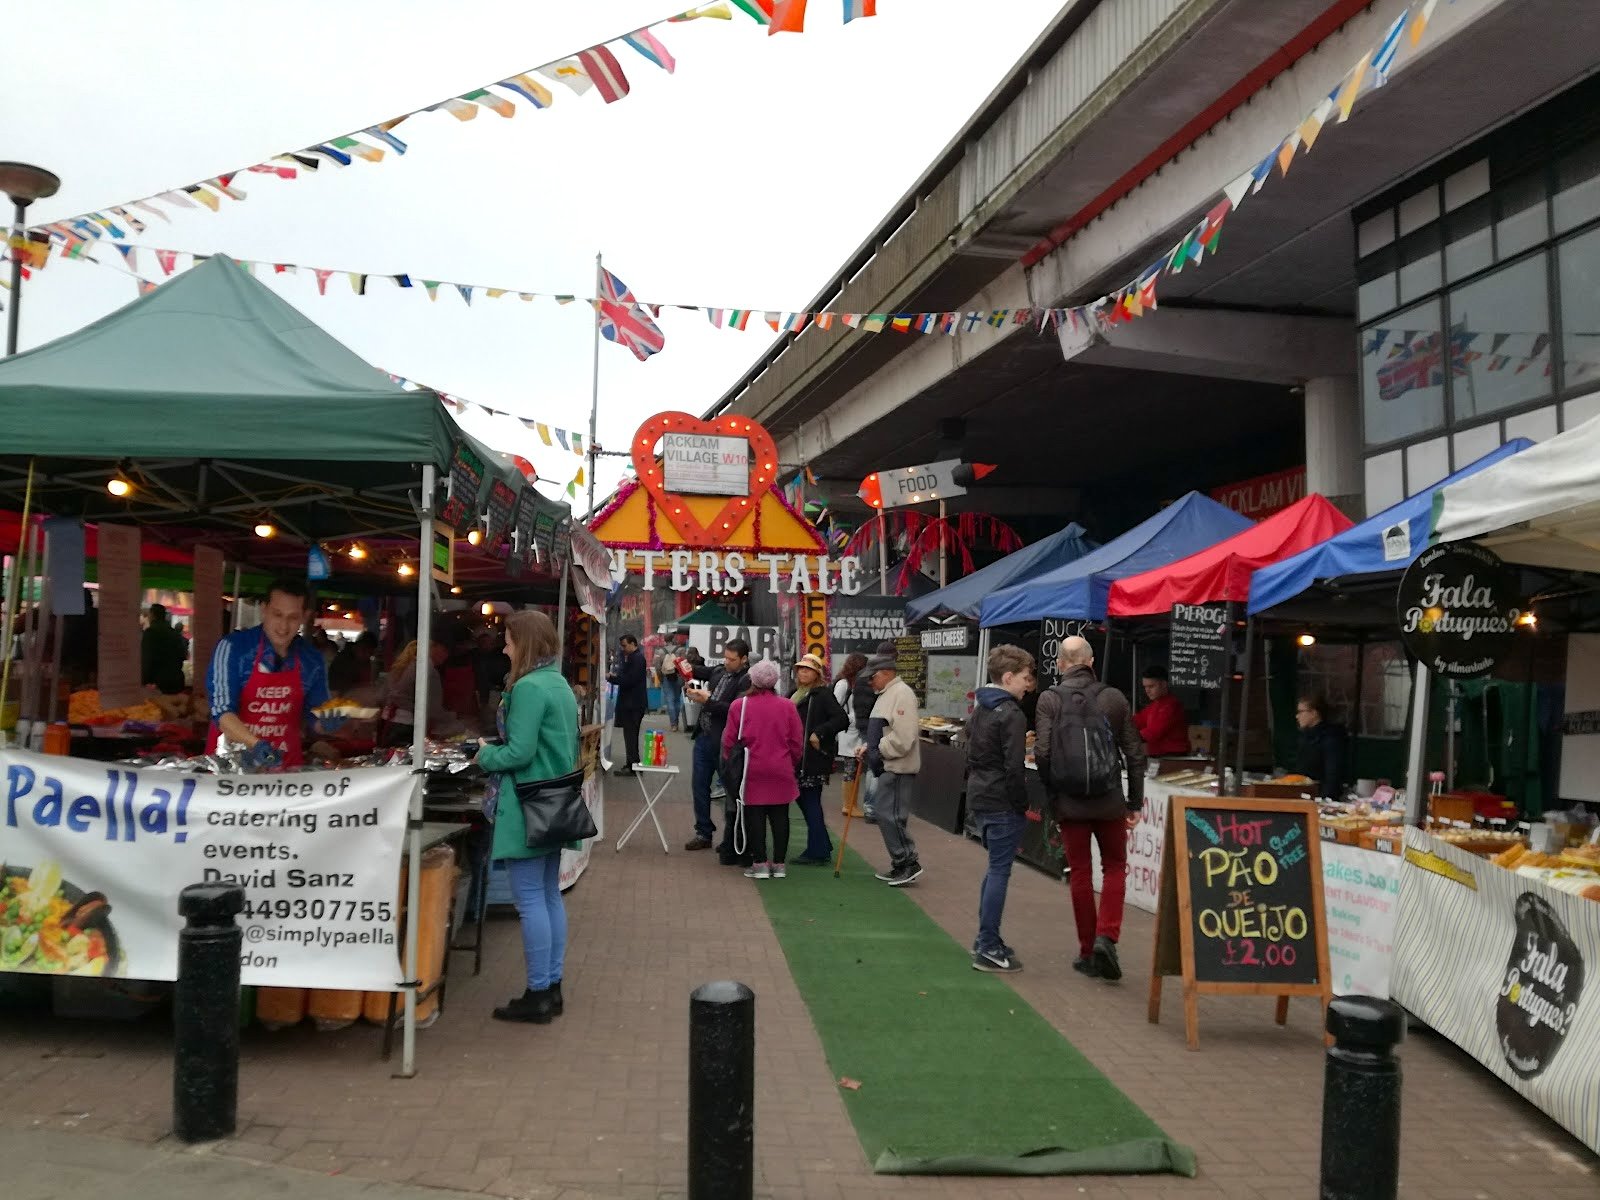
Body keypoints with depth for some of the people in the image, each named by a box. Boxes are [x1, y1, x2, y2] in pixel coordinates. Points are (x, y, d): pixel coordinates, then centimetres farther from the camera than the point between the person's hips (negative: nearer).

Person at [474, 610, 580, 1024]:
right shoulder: (560, 684, 12)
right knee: (550, 895, 14)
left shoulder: (528, 687, -18)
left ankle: (537, 996, 4)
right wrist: (497, 746, 16)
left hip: (527, 808, -10)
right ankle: (552, 989, 21)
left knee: (529, 900, -2)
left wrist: (486, 753, -3)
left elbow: (518, 753, -22)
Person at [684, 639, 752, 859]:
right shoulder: (719, 670, 8)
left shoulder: (747, 681, -14)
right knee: (700, 786, 14)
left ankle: (731, 841, 10)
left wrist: (707, 700, -22)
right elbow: (702, 671, 25)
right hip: (704, 737, 8)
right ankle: (703, 833, 27)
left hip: (725, 743, -8)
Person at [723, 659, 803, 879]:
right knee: (780, 816, 8)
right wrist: (792, 765, 17)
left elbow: (728, 741, -2)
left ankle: (760, 863, 3)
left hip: (752, 771, -1)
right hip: (781, 771, 2)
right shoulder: (787, 706, -2)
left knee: (755, 816, 4)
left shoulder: (739, 705, -6)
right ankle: (779, 864, 11)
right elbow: (797, 742, 2)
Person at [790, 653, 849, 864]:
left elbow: (842, 720, -19)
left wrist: (819, 733, -22)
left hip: (815, 758, -9)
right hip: (798, 757, 9)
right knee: (803, 801, 12)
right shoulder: (796, 695, 16)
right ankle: (823, 848, 22)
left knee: (811, 803, -4)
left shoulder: (822, 694, -9)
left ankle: (817, 852, 3)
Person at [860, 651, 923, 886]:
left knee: (890, 815, -10)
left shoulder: (901, 693, -15)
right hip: (888, 768, 10)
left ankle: (908, 863, -3)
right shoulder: (887, 694, 18)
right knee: (886, 815, 12)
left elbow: (903, 737, -24)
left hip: (898, 768, -10)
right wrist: (869, 748, 12)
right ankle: (900, 866, 19)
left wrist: (878, 751, -15)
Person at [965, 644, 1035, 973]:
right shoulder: (1012, 715, -15)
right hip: (1003, 803, -9)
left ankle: (985, 939, 24)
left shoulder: (979, 709, 13)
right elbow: (1014, 767, -20)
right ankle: (989, 949, -1)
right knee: (999, 871, -4)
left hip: (980, 798, 9)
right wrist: (1023, 804, -11)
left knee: (995, 868, 18)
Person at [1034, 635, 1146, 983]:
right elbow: (1134, 753, 1)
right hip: (1109, 802, 0)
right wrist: (1135, 802, 9)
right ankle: (1106, 936, -2)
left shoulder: (1049, 700, -6)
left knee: (1080, 874, 11)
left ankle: (1088, 952, 17)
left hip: (1069, 804, 0)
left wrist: (1051, 796, 2)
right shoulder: (1114, 698, -1)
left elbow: (1042, 753, -12)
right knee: (1115, 868, 15)